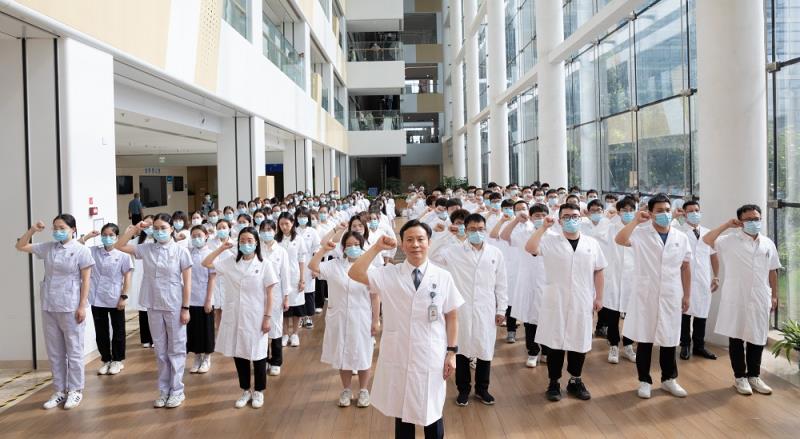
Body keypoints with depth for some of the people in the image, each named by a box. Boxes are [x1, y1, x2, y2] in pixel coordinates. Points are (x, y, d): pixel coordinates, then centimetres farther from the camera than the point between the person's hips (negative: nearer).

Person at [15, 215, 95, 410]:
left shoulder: (81, 251, -7)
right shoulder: (48, 248, 8)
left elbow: (86, 280, -8)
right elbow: (20, 246, 16)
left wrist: (82, 306, -12)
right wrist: (32, 230, 1)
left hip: (70, 307, -5)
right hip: (49, 307, 6)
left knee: (74, 351, 3)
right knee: (54, 352, 12)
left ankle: (75, 390, 14)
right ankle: (59, 390, 22)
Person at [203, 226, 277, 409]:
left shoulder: (264, 264, -6)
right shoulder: (230, 262, 2)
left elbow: (269, 294, -5)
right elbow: (206, 263, 0)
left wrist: (268, 317, -8)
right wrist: (221, 248, -3)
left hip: (256, 317, -3)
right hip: (235, 317, 3)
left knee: (257, 354, 7)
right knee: (238, 354, 11)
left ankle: (258, 391, 24)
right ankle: (245, 390, 28)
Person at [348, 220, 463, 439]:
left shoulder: (443, 277, -5)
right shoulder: (389, 274, -2)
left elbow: (451, 317, 0)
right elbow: (355, 273, -14)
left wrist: (452, 352, -2)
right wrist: (376, 248, -15)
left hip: (431, 359, -1)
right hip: (398, 358, 1)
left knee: (432, 414, 15)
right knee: (402, 413, 17)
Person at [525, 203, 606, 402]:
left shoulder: (591, 243, 4)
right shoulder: (550, 241, -3)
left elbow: (598, 272, 8)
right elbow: (530, 248, -20)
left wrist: (599, 297, 6)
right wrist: (543, 227, -19)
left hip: (582, 302, 2)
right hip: (556, 301, -2)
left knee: (579, 342, 11)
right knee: (555, 342, 5)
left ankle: (576, 381, 29)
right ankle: (554, 382, 20)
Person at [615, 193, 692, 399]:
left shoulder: (681, 238, 5)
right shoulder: (640, 233, -5)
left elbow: (686, 268, 10)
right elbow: (619, 240, -25)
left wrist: (686, 295, 9)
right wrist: (636, 221, -25)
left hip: (671, 297, 3)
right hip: (646, 295, -2)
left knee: (669, 340, 11)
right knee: (644, 339, 5)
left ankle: (669, 379, 28)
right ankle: (644, 381, 18)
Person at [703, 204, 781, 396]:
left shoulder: (768, 244, 9)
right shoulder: (730, 241, -4)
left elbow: (772, 271, 13)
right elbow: (707, 240, -18)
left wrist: (774, 295, 10)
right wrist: (727, 225, -13)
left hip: (760, 299, 4)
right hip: (736, 299, -4)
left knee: (758, 338, 11)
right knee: (736, 337, 5)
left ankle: (754, 375, 26)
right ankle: (740, 376, 18)